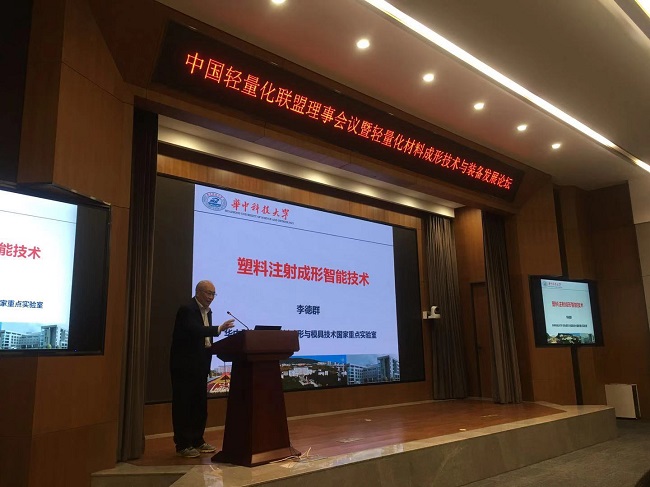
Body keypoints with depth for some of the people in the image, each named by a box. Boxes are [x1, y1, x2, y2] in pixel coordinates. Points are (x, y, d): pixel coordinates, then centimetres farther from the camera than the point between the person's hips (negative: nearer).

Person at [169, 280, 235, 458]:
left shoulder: (207, 311, 12)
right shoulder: (187, 309, -15)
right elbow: (195, 331, -31)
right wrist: (219, 329, -39)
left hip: (200, 365, 9)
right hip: (185, 365, -8)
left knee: (200, 404, 13)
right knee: (183, 404, 0)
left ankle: (197, 440, 23)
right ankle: (183, 445, 8)